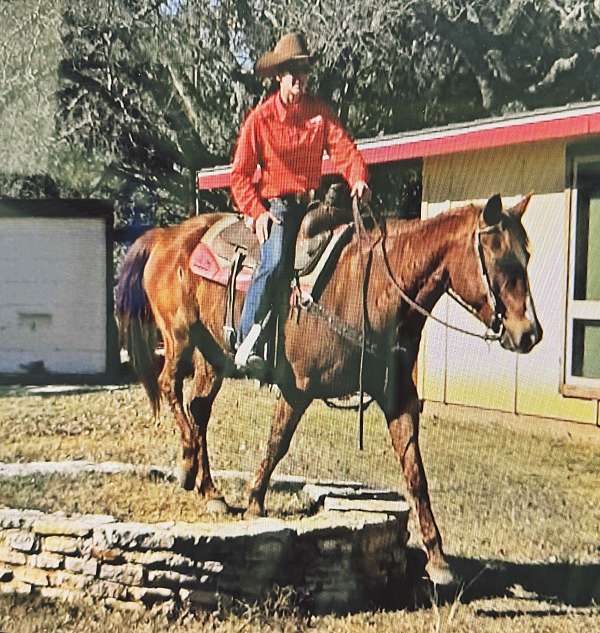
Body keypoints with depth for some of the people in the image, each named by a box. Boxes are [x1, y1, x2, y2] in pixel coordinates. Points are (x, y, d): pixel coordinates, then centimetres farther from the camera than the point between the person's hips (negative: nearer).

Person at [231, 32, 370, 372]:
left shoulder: (320, 111, 9)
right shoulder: (260, 118, 0)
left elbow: (343, 146, -3)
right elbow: (241, 174, 0)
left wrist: (358, 179, -23)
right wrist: (257, 212, -13)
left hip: (311, 203, 5)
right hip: (275, 204, -5)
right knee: (276, 262, -28)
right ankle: (247, 343, -22)